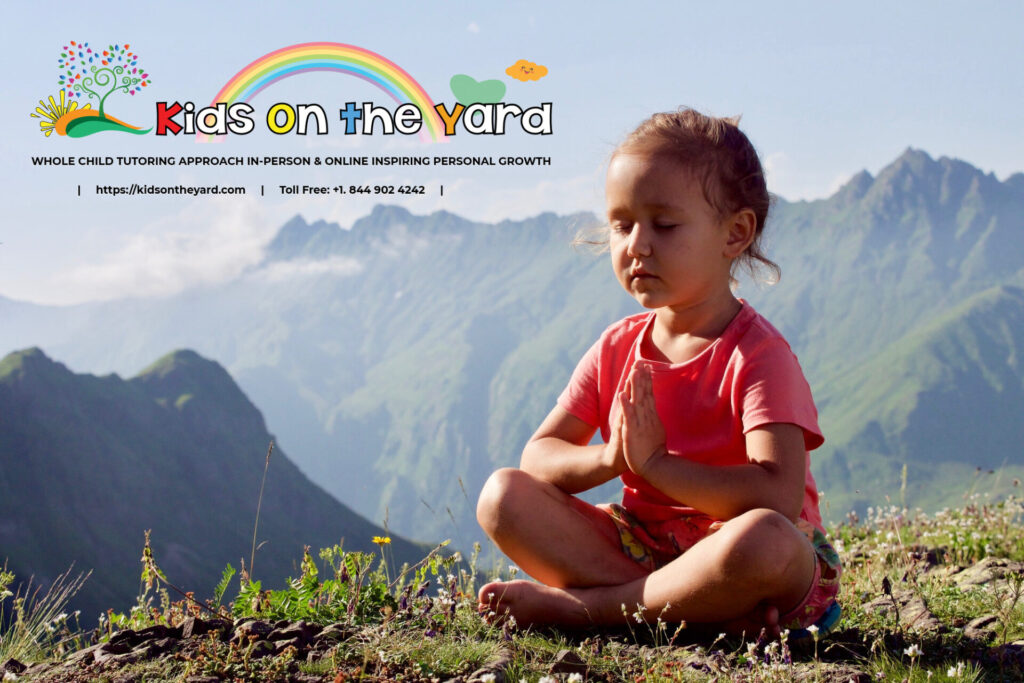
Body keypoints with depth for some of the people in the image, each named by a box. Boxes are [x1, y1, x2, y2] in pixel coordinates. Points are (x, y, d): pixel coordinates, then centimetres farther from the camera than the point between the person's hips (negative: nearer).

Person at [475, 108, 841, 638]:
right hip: (641, 545, 6)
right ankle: (702, 607, -22)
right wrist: (609, 458, -19)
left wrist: (655, 461, -24)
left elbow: (778, 496, -27)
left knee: (763, 539, -41)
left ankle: (582, 605, -22)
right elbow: (537, 457, 2)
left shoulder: (757, 354, -14)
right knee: (502, 495, -11)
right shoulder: (616, 349, 5)